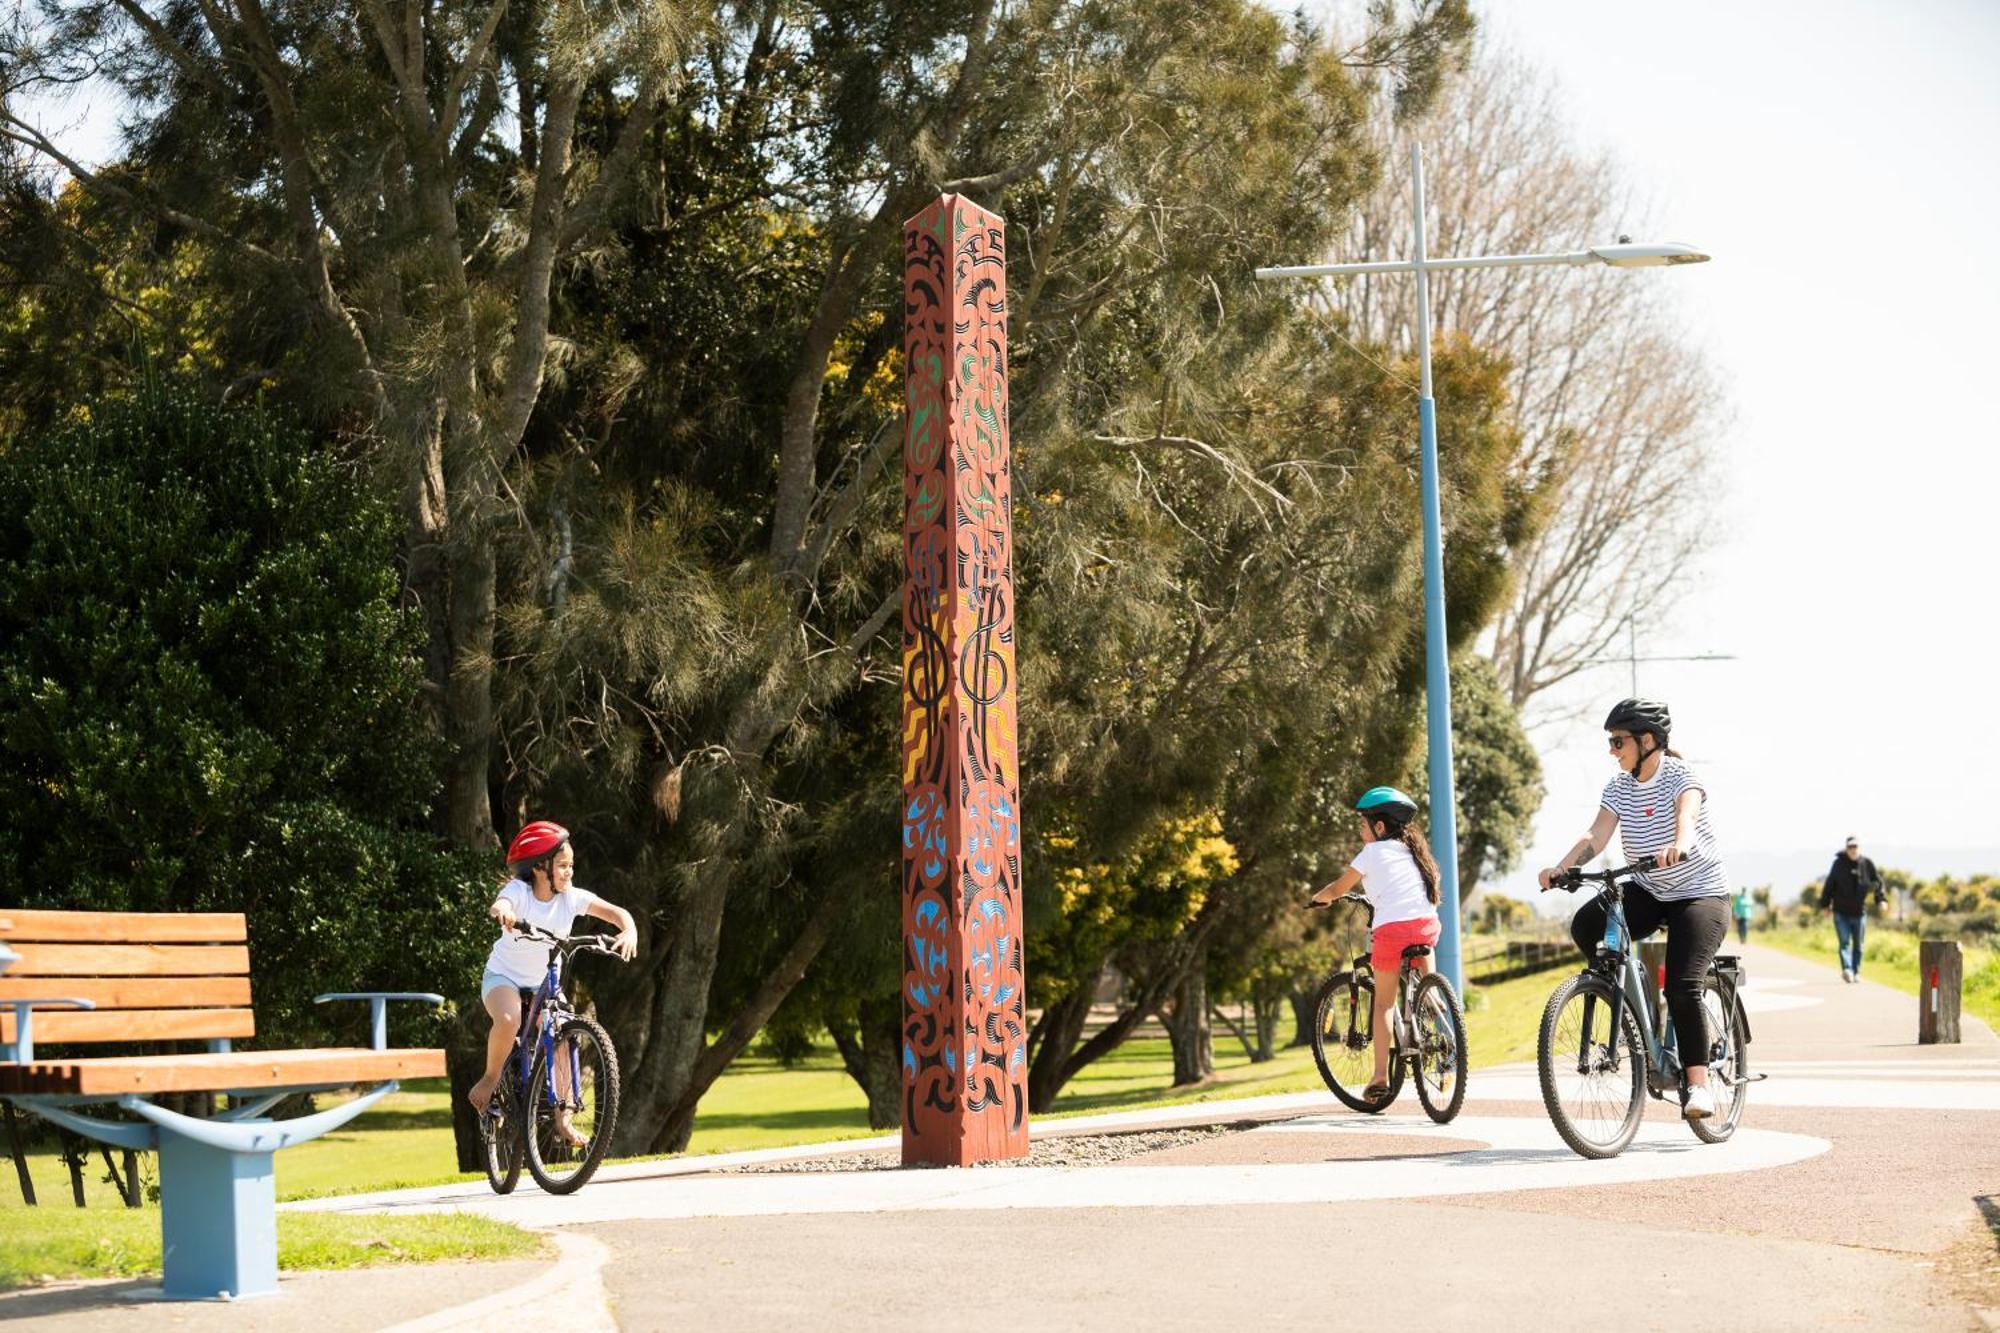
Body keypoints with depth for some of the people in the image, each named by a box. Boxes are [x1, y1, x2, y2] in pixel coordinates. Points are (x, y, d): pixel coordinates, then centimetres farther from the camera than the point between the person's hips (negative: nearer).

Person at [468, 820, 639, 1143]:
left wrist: (629, 932, -42)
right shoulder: (519, 891, -20)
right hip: (504, 976, -4)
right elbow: (499, 906, -43)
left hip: (542, 983, 4)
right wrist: (502, 912, -68)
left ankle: (562, 1117, -6)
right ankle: (490, 1078, -8)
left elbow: (617, 912, -20)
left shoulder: (571, 897, -12)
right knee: (508, 1020, -33)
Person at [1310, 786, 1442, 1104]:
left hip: (1391, 928, -4)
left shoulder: (1372, 852, 7)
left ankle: (1380, 1078, 1)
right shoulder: (1411, 850, 22)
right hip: (1426, 924, 4)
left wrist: (1318, 898, 36)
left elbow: (1337, 889, 15)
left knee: (1383, 1003, 6)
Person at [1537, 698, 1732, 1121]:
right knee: (1585, 925, -23)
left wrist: (1679, 845, -60)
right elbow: (1596, 836, -11)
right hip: (1648, 893, 6)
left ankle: (1697, 1084, -16)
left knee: (1682, 985, -23)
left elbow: (1686, 814, -36)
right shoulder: (1619, 788, 2)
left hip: (1700, 893, -6)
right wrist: (1559, 868, -30)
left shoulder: (1680, 775, -14)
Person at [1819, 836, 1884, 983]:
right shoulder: (1839, 863, -4)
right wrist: (1825, 904, 2)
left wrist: (1881, 899, -5)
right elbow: (1830, 885, 1)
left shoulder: (1867, 864, -1)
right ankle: (1846, 969, -25)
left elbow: (1877, 882, 8)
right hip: (1841, 912, -2)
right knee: (1845, 942, -13)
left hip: (1859, 912, 2)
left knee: (1858, 944, 8)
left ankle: (1856, 972, 18)